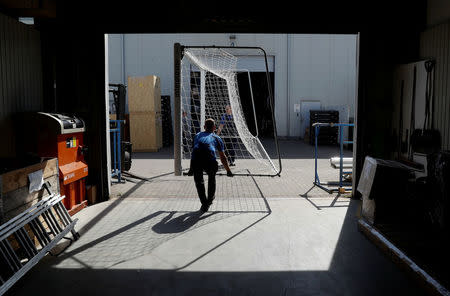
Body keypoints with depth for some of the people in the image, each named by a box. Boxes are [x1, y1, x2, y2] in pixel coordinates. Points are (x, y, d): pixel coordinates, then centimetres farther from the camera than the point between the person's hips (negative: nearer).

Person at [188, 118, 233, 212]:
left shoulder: (197, 135, 34)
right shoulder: (216, 138, 28)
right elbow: (222, 157, 32)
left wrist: (191, 169, 54)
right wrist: (228, 171, 45)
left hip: (196, 162, 1)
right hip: (209, 161, -1)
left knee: (199, 181, 23)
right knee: (212, 177, 30)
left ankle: (204, 204, 23)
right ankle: (210, 200, 39)